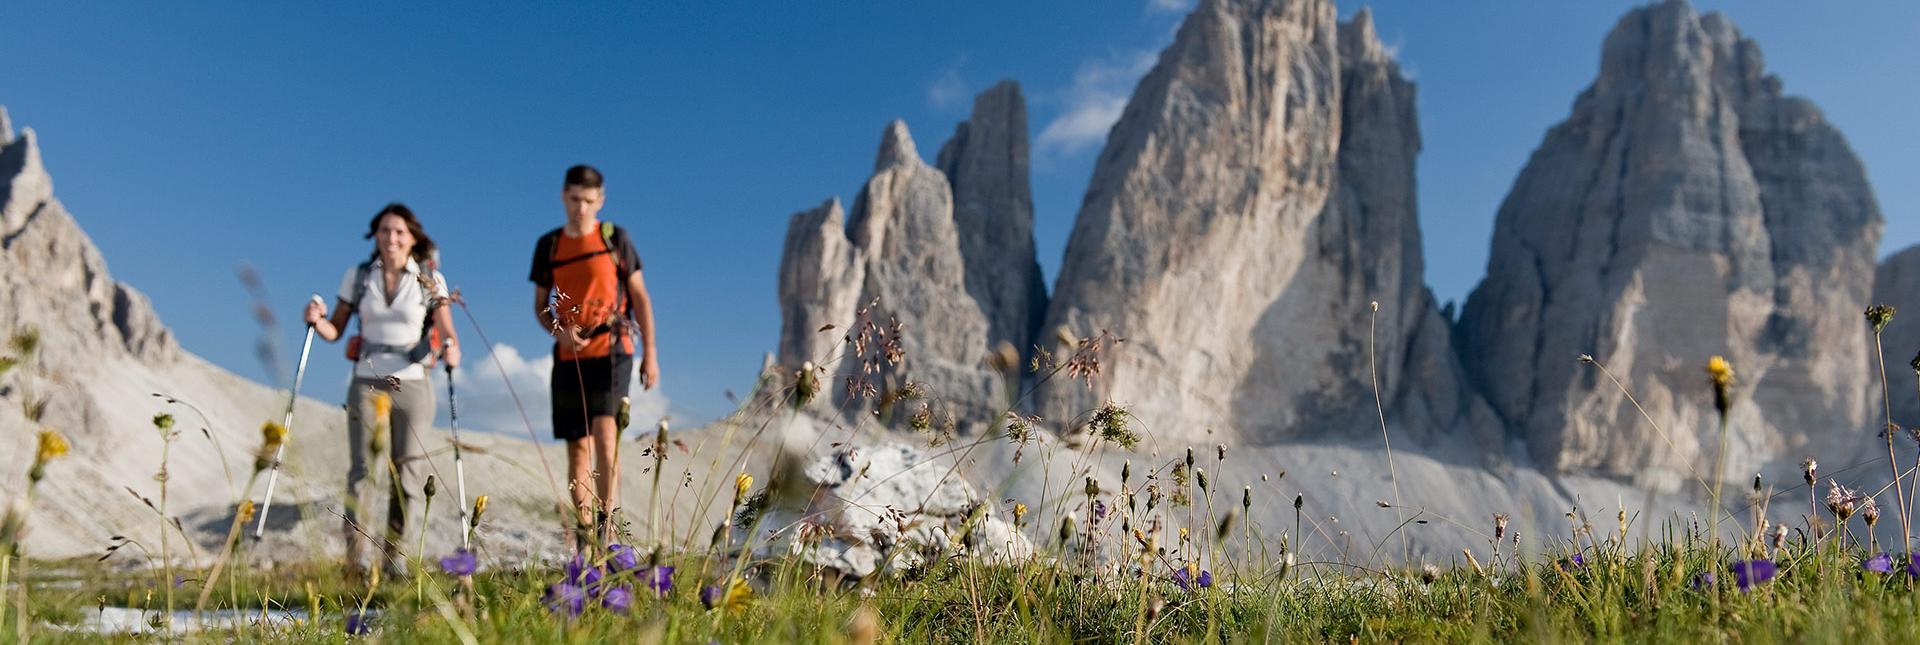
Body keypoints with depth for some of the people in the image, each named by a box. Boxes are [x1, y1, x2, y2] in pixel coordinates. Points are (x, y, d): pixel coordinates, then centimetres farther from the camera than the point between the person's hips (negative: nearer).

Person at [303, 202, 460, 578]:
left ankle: (395, 554, 13)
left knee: (405, 474, 1)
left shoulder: (431, 280, 4)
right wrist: (317, 321, -12)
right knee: (360, 470, -9)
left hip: (412, 385, 0)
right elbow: (335, 330, 10)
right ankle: (353, 558, -7)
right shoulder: (358, 276, 8)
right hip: (367, 382, 0)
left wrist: (451, 350, -22)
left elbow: (447, 333, -1)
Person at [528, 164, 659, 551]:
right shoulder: (548, 246, 10)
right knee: (577, 447, 6)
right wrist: (559, 331, -6)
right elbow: (541, 305, 16)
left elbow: (640, 296, 5)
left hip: (611, 349, -3)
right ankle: (583, 533, 14)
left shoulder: (615, 238, 2)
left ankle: (606, 520, -21)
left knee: (604, 429, -22)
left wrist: (649, 352, 0)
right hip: (568, 356, 4)